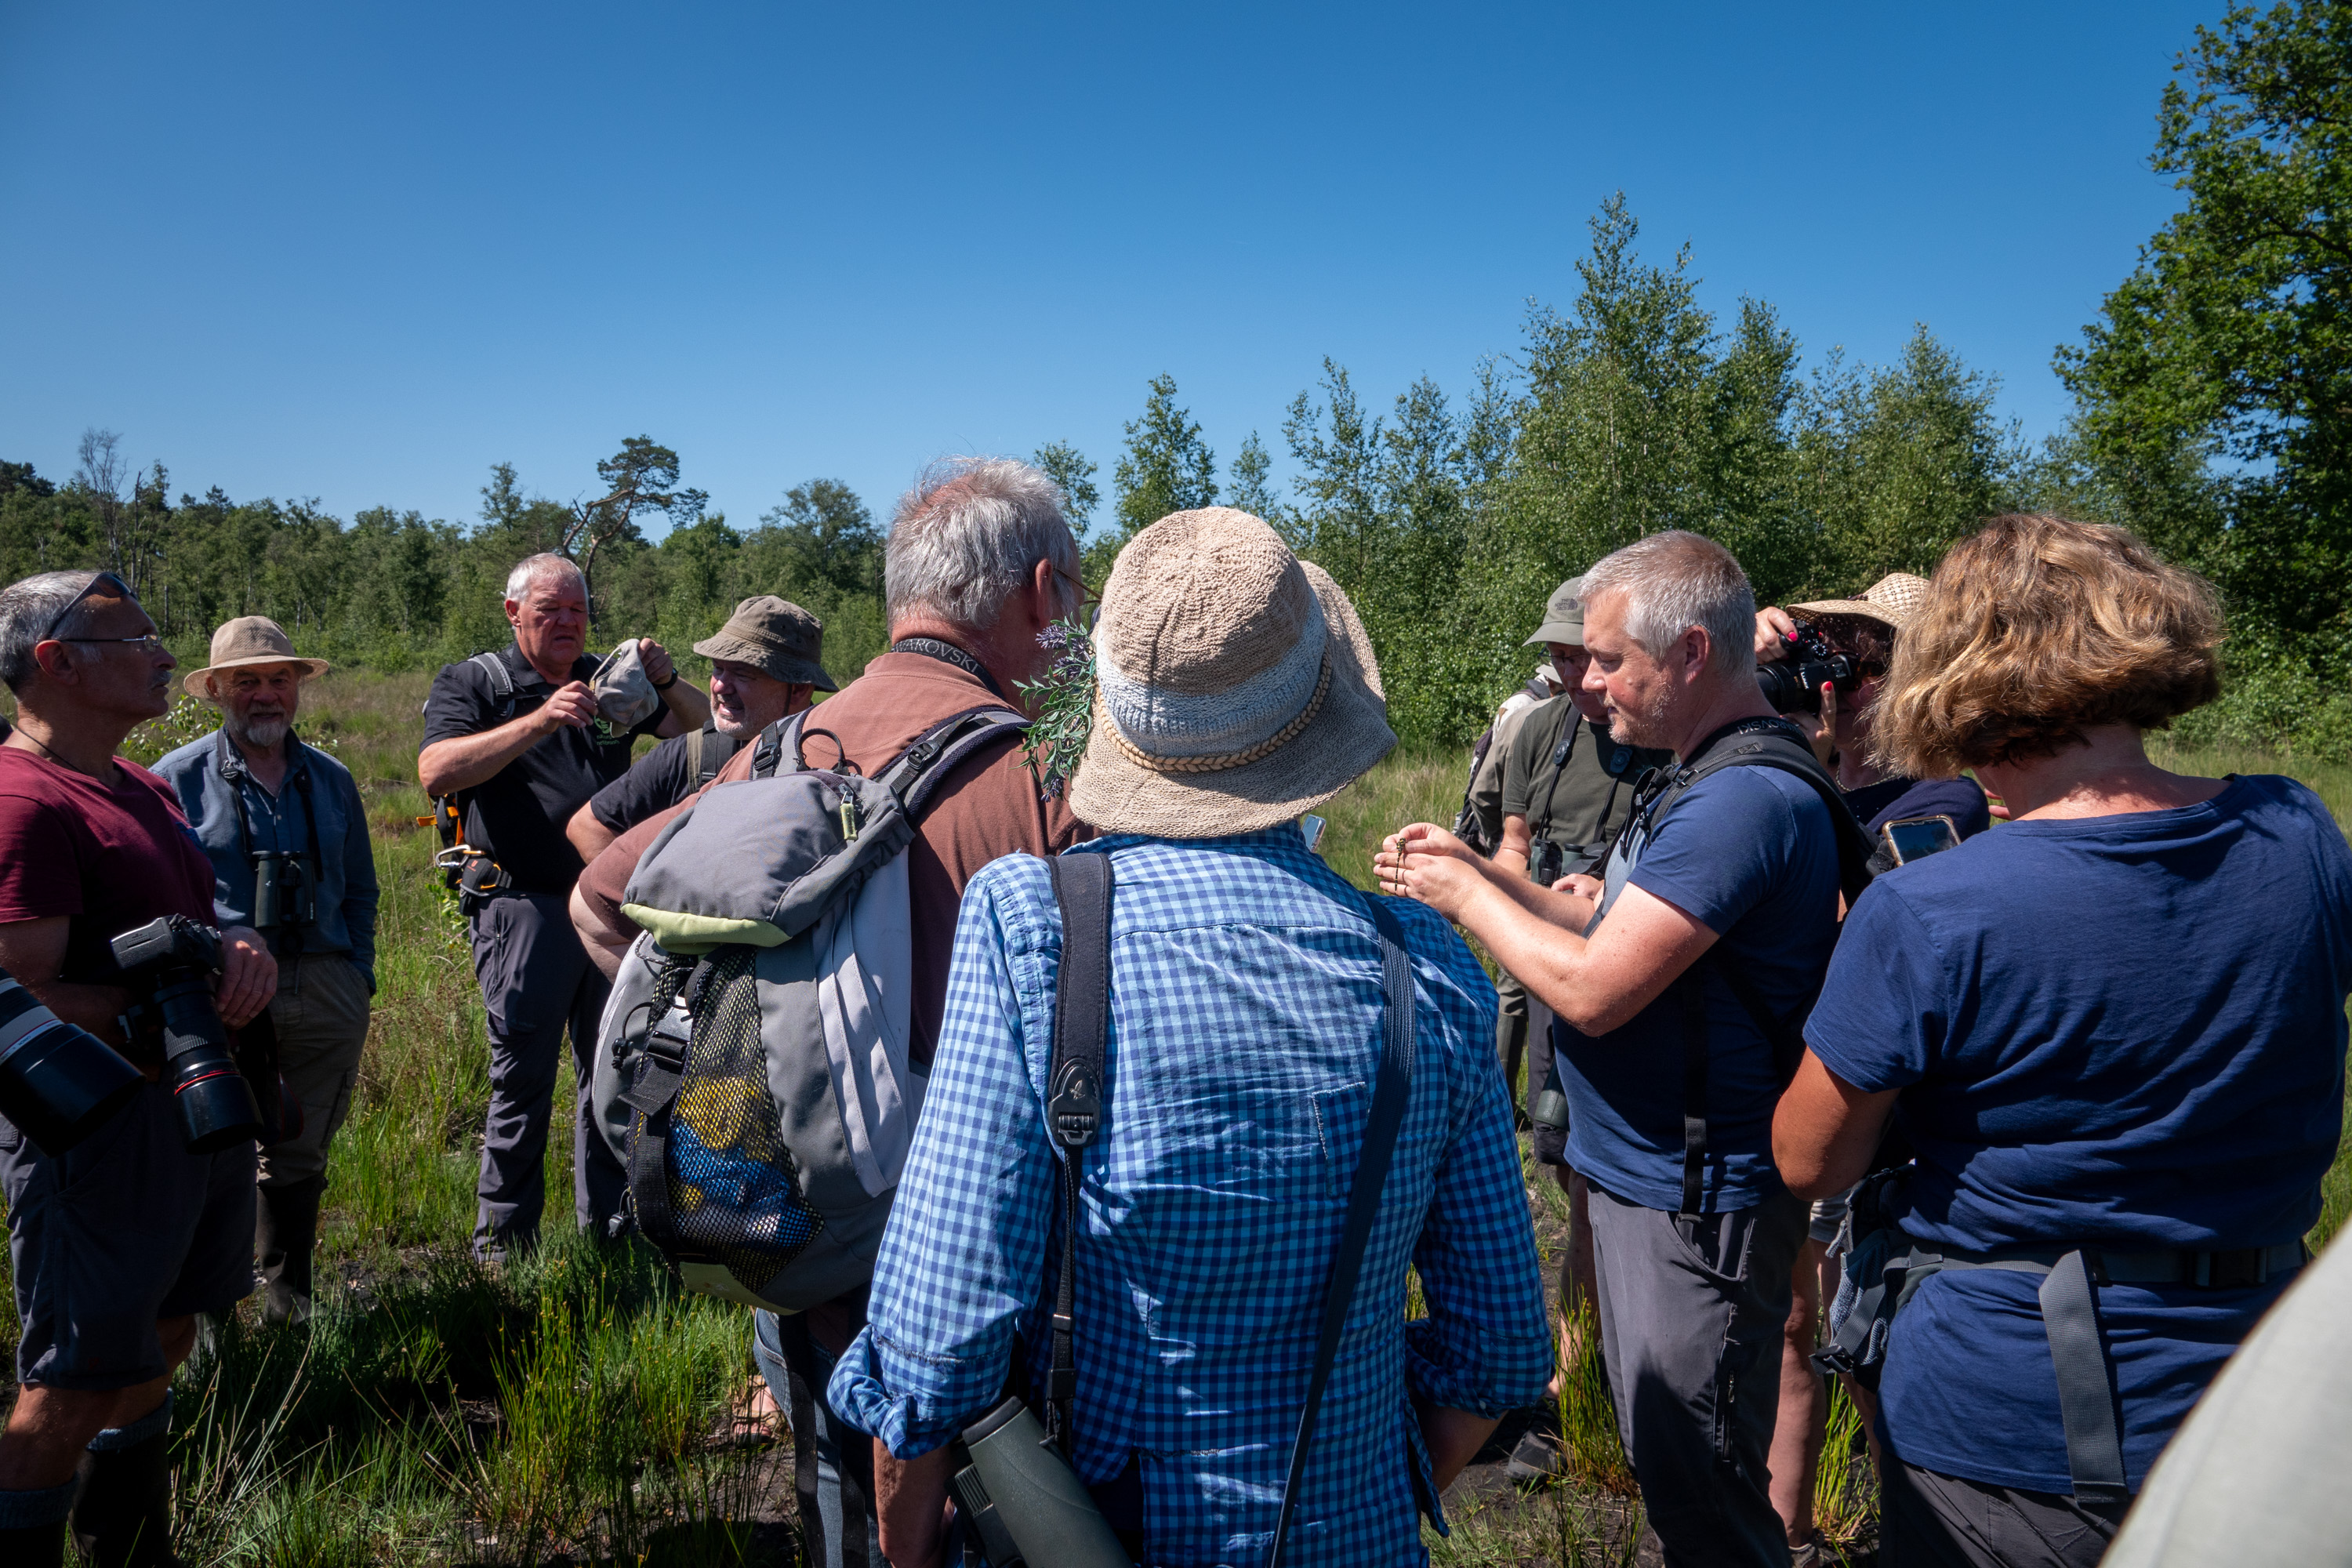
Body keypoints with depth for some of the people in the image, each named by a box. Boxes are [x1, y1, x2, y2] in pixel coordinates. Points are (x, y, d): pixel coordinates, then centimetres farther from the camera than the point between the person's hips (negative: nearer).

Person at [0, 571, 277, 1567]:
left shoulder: (144, 788, 13)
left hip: (197, 1103, 10)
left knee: (158, 1350, 22)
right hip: (100, 1124, -10)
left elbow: (191, 921, 18)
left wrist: (246, 948, -5)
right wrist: (188, 996, -18)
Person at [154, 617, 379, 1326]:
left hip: (326, 993, 4)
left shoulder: (332, 780, 13)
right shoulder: (177, 778, 1)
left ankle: (289, 1298, 26)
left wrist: (359, 976, 11)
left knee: (301, 1155, 13)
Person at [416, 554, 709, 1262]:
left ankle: (611, 1224, 23)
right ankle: (502, 1241, 16)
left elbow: (704, 731, 11)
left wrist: (667, 683, -9)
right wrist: (539, 722, -23)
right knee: (522, 1078, 1)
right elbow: (436, 771, -14)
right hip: (523, 905, -4)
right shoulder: (472, 683, 3)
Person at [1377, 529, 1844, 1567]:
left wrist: (1467, 897, -12)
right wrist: (1481, 871, 3)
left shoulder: (1745, 797, -24)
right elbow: (1614, 924, 14)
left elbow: (1594, 990, -26)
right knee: (1666, 1465, 24)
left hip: (1692, 1206, -10)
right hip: (1642, 1173, 10)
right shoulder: (1714, 778, 11)